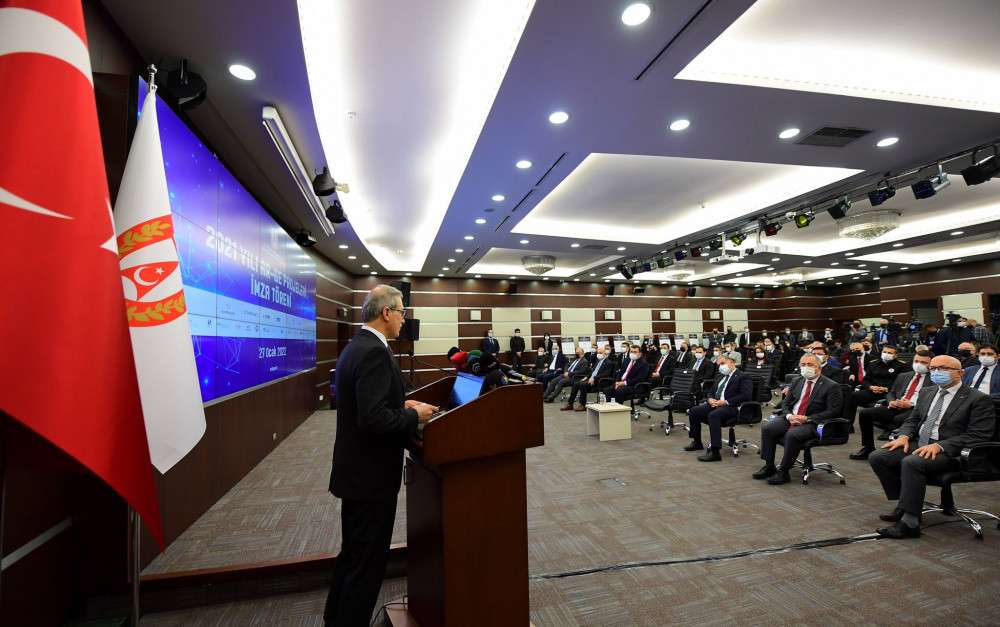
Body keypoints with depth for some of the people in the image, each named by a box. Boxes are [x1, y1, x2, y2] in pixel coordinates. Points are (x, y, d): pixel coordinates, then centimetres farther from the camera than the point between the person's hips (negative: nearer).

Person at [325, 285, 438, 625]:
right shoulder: (375, 352, -23)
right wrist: (414, 415, -16)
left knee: (352, 555, 25)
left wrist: (402, 405, 8)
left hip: (356, 469, 11)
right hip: (370, 474, -10)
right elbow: (374, 419, -30)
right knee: (368, 562, 6)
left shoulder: (356, 346, 8)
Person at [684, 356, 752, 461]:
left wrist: (725, 402, -20)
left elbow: (745, 396, -14)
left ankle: (715, 452, -36)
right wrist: (710, 399, 0)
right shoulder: (720, 377, 24)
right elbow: (711, 392, 25)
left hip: (731, 407, -8)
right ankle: (697, 442, 8)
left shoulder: (743, 377, 0)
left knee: (713, 415, -36)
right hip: (715, 404, 8)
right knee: (693, 411, -7)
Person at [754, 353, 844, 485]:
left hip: (812, 423, -6)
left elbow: (833, 412, -10)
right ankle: (769, 467, -9)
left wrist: (806, 418, -17)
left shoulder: (831, 386, -2)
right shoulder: (797, 382, 15)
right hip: (790, 418, 6)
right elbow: (785, 403, 15)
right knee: (766, 427, -19)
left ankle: (783, 472, -19)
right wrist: (789, 415, -8)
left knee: (792, 434, -35)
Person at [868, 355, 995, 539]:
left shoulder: (978, 399, -4)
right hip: (918, 443, 7)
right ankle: (904, 505, 0)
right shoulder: (927, 393, 17)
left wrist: (939, 445, -23)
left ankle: (909, 523, -27)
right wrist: (904, 436, -2)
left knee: (911, 462, -35)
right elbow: (912, 420, 21)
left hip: (949, 451, -7)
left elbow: (977, 435, -12)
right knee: (877, 457, -13)